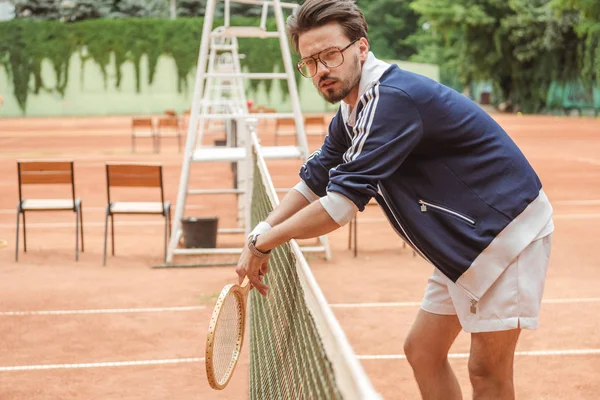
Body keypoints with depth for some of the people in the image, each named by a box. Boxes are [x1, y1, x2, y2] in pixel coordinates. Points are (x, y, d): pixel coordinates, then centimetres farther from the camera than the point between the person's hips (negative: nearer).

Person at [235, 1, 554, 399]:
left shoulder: (395, 97, -26)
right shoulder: (351, 112, 5)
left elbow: (341, 204, -29)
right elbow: (314, 182, 14)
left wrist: (263, 242, -18)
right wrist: (260, 236, -2)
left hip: (507, 227, -10)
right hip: (461, 241, 10)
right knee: (422, 352, 11)